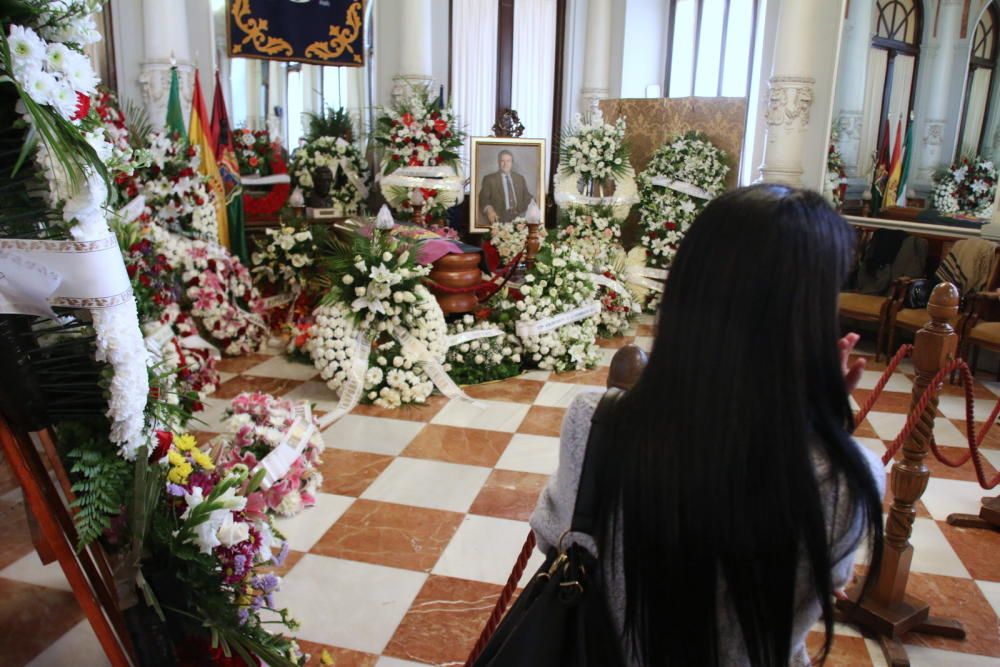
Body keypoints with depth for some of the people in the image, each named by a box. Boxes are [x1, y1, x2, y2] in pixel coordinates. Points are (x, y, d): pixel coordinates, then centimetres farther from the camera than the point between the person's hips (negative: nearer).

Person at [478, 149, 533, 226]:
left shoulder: (520, 178, 20)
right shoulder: (489, 179, 8)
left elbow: (527, 197, 21)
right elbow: (484, 198, 0)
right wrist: (489, 210, -20)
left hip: (518, 218, 3)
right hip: (498, 219, -3)